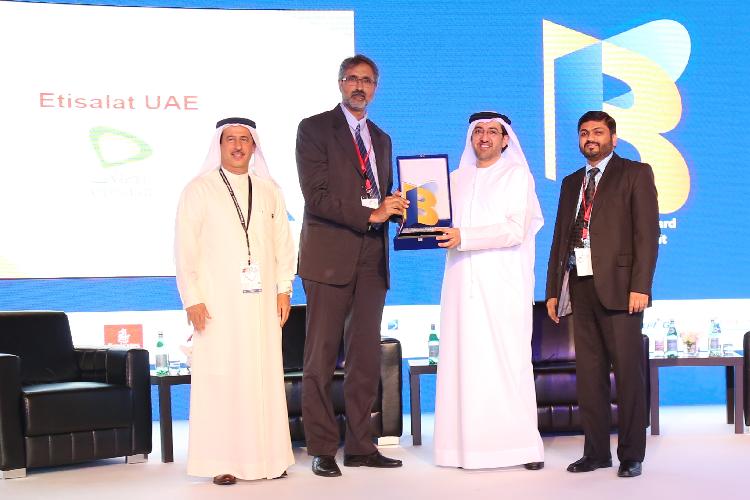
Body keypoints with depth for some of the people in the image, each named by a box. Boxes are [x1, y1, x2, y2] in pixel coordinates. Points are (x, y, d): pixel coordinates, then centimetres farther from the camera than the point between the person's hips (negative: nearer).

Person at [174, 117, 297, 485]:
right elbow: (185, 248, -1)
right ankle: (221, 462, 0)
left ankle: (267, 457, 10)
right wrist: (192, 299, -8)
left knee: (265, 376, 2)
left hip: (261, 301, 3)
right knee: (220, 378, -4)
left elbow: (284, 243, 14)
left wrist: (284, 289, 5)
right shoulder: (199, 190, 3)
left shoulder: (269, 191, 13)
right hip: (217, 302, -3)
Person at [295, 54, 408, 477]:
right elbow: (317, 196, -11)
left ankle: (360, 446, 13)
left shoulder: (381, 139, 20)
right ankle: (322, 449, 5)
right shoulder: (314, 128, 0)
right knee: (322, 358, -2)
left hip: (372, 257, 6)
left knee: (366, 358, 6)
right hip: (330, 256, -6)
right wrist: (371, 214, -17)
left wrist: (397, 208, -1)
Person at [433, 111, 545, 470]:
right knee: (465, 361, -3)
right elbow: (445, 225, 19)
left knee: (510, 360, -6)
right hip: (463, 282, 4)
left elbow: (515, 229, -7)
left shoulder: (517, 175, 5)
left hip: (503, 283, -4)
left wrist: (464, 237, -15)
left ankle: (523, 445, -1)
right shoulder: (456, 178, 20)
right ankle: (470, 444, -1)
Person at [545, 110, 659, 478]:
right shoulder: (571, 182, 21)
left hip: (618, 285, -5)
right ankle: (596, 452, 12)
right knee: (588, 373, 6)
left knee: (628, 372, -3)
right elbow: (560, 237, 19)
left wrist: (640, 286, -13)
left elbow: (647, 232, -4)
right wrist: (553, 290, 12)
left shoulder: (635, 174, 4)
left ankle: (631, 455, 4)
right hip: (580, 286, 5)